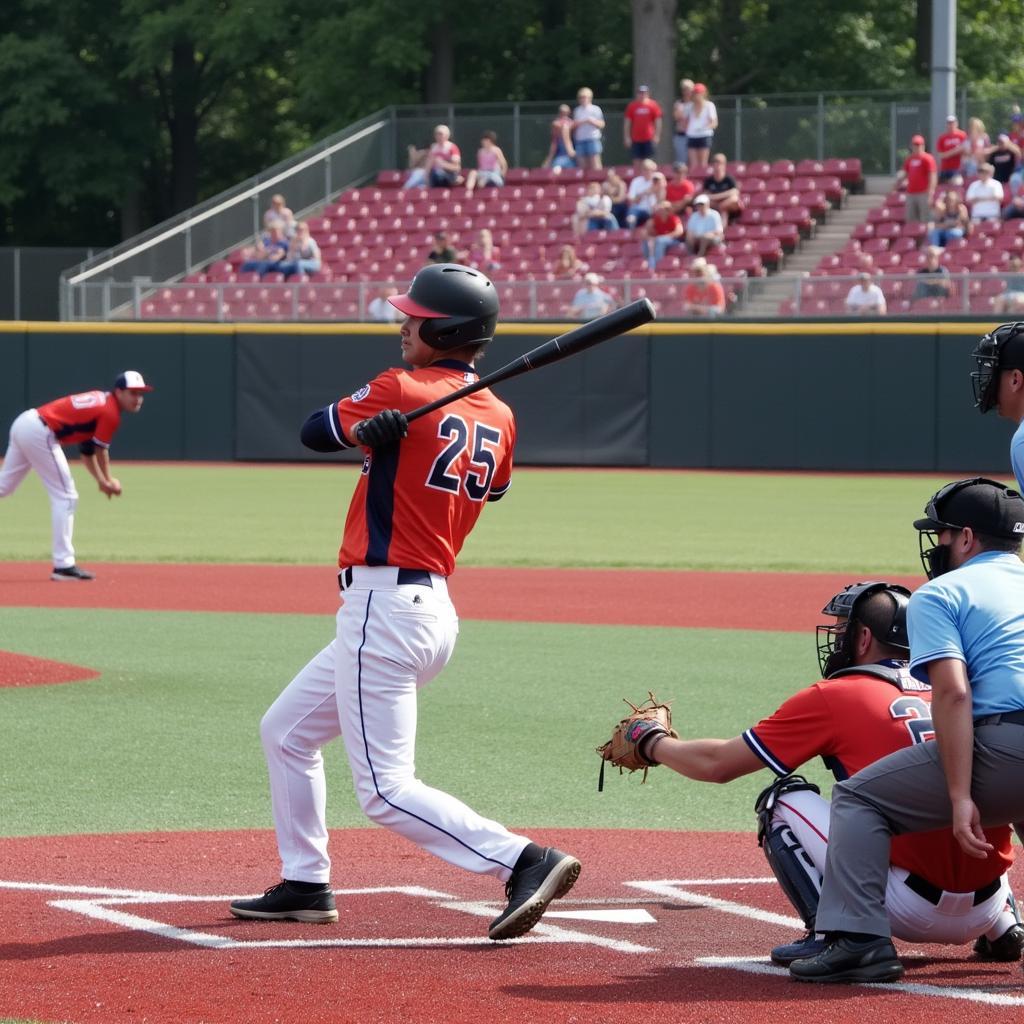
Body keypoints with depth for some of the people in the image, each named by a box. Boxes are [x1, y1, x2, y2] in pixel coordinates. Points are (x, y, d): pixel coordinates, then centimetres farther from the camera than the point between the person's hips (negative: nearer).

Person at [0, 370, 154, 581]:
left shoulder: (99, 400, 19)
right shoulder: (111, 413, -10)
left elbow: (88, 449, 22)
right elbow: (101, 451, -3)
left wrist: (102, 482, 16)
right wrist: (109, 481, 14)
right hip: (40, 434, -9)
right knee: (65, 497, -3)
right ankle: (63, 565, -2)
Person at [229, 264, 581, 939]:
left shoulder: (400, 392, -13)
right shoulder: (499, 418, 7)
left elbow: (315, 431, -2)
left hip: (384, 605, -9)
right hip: (435, 609, 9)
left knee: (386, 790, -10)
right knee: (285, 731, 23)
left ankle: (525, 860, -20)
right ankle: (305, 884, 27)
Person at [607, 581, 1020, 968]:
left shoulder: (834, 697, 2)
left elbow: (718, 764, 9)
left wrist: (653, 743, 27)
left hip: (912, 910, -6)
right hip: (983, 910, 6)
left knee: (783, 802, 7)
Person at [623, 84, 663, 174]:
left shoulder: (653, 105, 0)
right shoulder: (631, 106, 4)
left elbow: (658, 122, 1)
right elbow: (627, 122, 6)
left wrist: (657, 136, -5)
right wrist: (626, 137, 1)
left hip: (649, 139, -1)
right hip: (636, 139, 1)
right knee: (637, 161, 2)